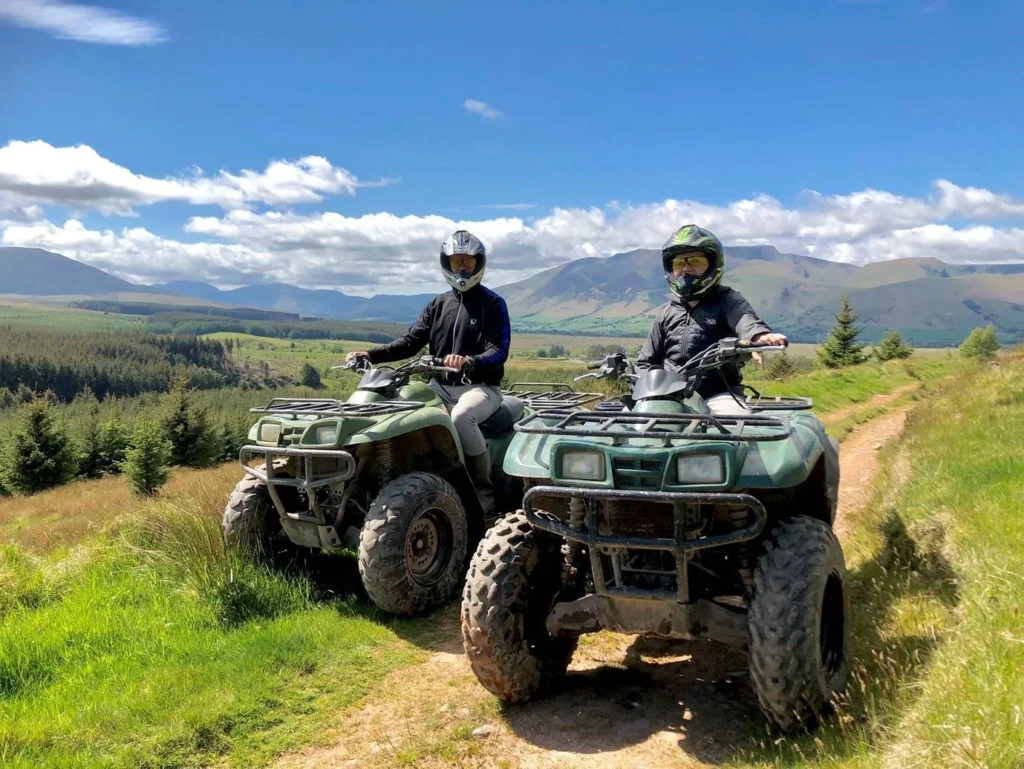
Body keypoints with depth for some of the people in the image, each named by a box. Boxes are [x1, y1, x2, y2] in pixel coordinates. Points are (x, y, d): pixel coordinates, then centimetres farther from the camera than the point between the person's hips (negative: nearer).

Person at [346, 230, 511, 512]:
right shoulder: (439, 304, 15)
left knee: (461, 416, -37)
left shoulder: (492, 303, -1)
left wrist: (469, 361, -35)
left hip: (481, 386, -5)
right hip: (442, 385, 5)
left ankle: (483, 491, -21)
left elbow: (499, 351, -13)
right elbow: (411, 341, 8)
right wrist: (371, 355, -8)